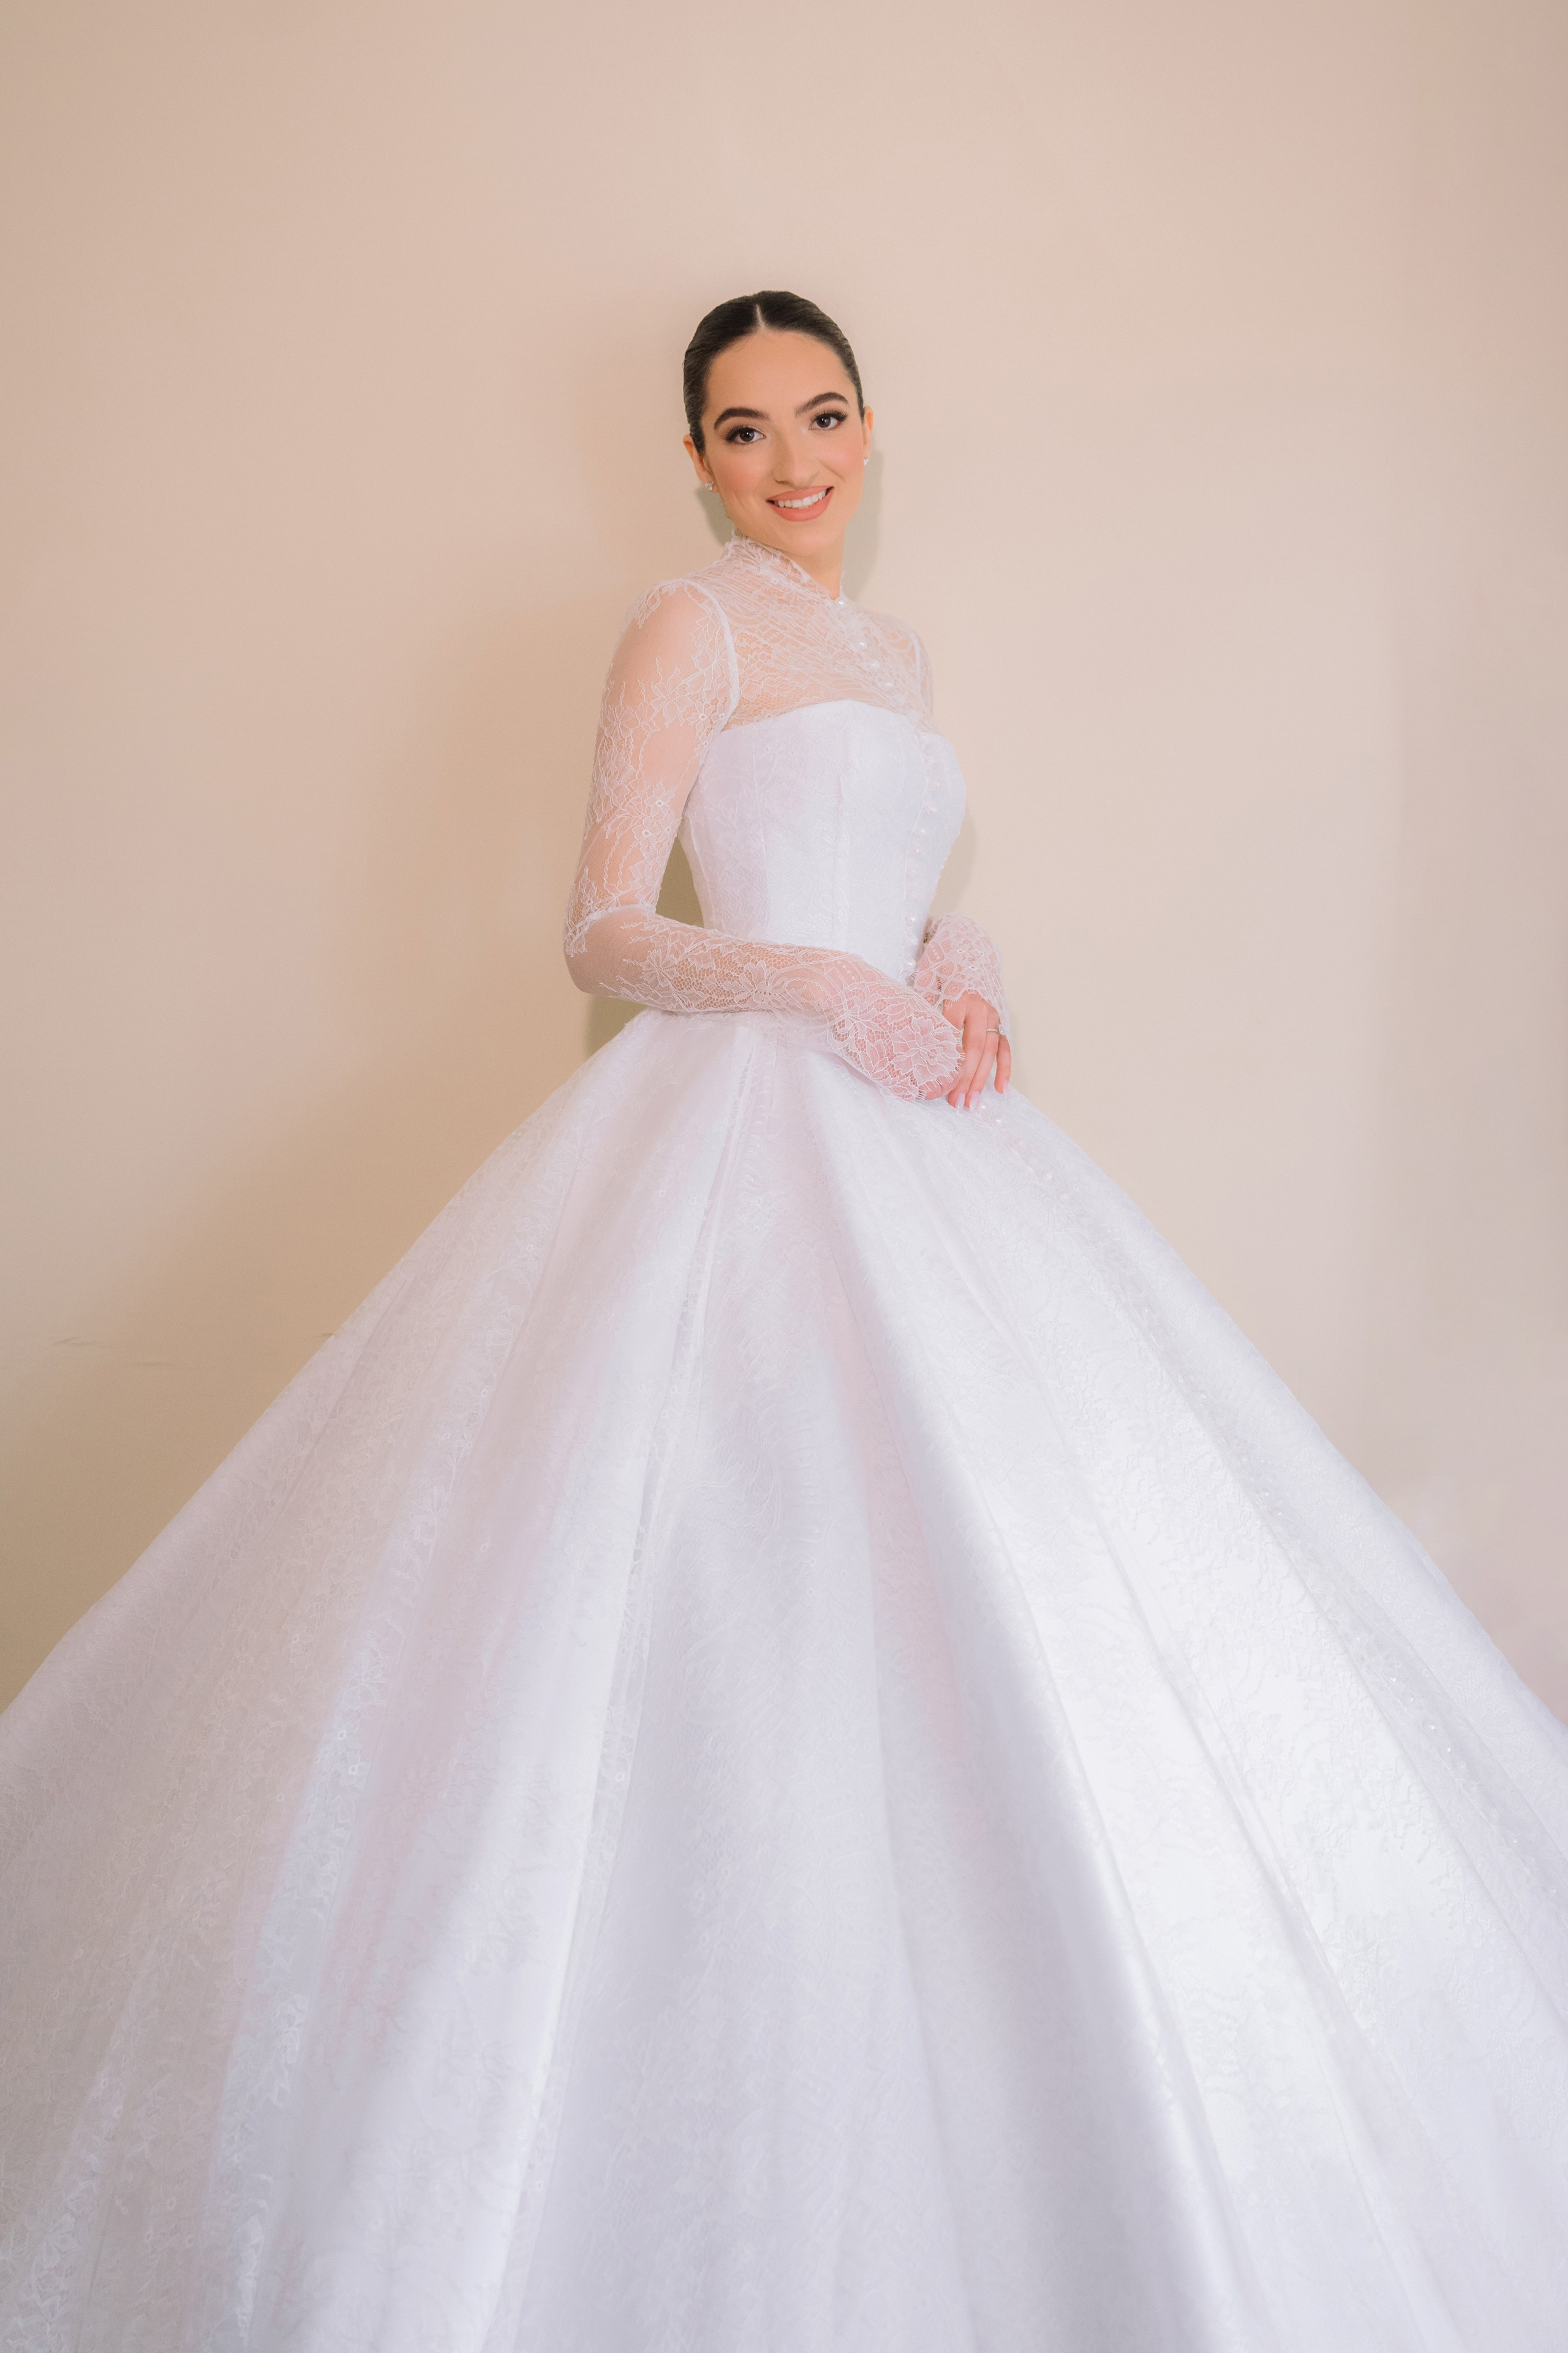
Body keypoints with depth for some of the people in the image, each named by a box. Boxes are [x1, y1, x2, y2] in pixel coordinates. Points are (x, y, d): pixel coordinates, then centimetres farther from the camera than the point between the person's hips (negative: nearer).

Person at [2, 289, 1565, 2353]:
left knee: (968, 1579, 3)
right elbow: (605, 930, -5)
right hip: (739, 1120, -7)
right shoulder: (691, 627, 1)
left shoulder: (889, 655, 22)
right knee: (749, 1593, -12)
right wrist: (813, 983, -19)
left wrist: (959, 969, 5)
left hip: (904, 1126, 7)